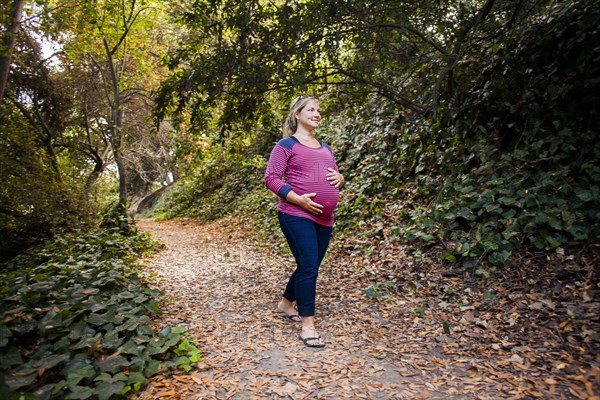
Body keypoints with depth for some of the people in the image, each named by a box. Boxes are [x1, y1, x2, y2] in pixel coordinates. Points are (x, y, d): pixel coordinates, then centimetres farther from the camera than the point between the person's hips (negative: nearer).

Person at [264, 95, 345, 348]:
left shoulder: (325, 148, 19)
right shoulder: (286, 145, -1)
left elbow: (335, 178, 26)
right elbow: (271, 178, -8)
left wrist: (339, 178, 1)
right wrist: (298, 199, -18)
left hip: (324, 218, 7)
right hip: (297, 216, -7)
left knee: (310, 267, 15)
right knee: (308, 267, -9)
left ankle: (286, 303, 38)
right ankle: (308, 325, 5)